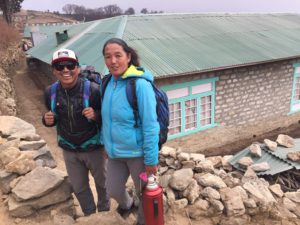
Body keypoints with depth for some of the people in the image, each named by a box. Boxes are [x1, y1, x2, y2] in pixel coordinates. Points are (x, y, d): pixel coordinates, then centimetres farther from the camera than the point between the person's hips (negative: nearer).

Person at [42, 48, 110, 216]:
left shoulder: (93, 90, -23)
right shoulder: (50, 92, -9)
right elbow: (54, 118, 7)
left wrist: (96, 115, -34)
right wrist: (48, 120, -15)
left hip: (94, 148, -3)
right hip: (69, 150, 4)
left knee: (102, 183, 21)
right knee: (79, 187, 22)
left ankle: (104, 213, 50)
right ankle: (90, 216, 49)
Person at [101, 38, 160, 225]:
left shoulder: (140, 84, -22)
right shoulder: (109, 82, -1)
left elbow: (150, 125, -21)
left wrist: (151, 159, -18)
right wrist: (106, 144, 15)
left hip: (138, 152, -6)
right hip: (115, 152, 6)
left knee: (144, 192, 17)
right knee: (113, 190, 22)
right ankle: (126, 204, 56)